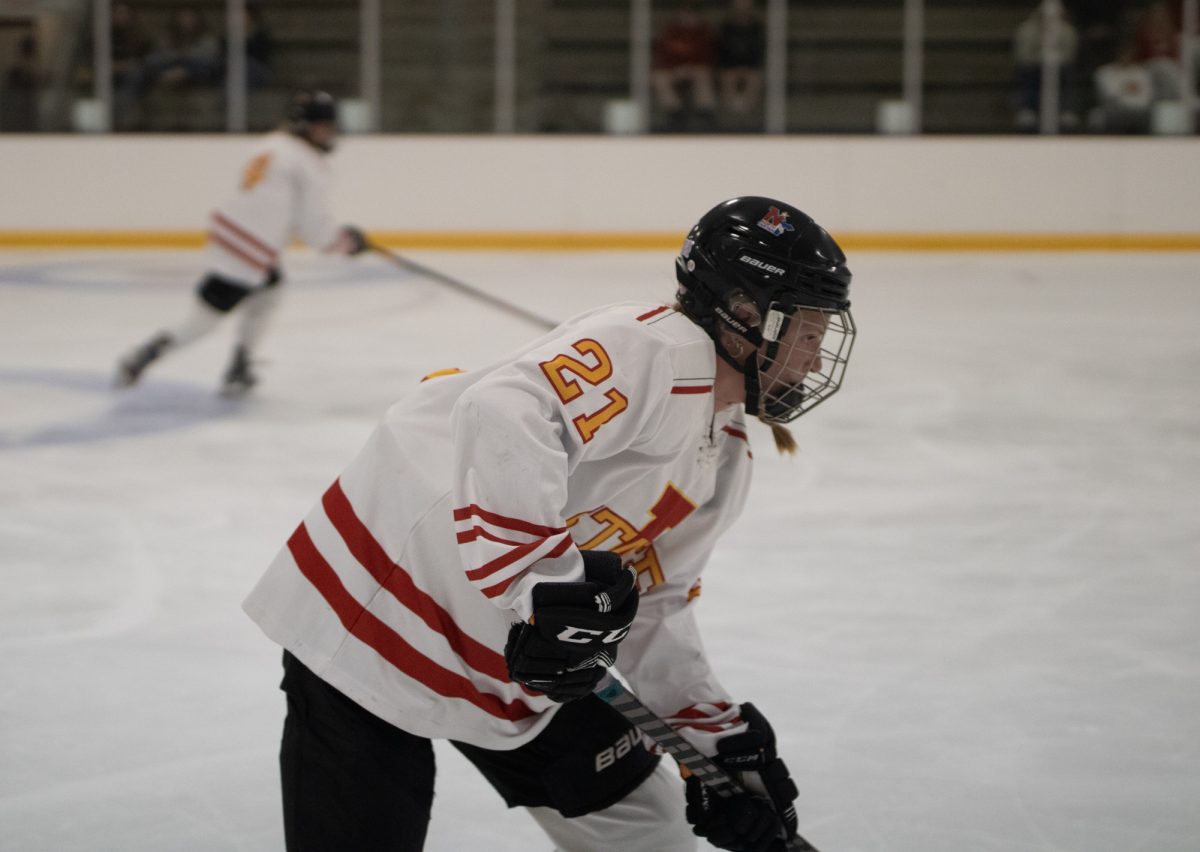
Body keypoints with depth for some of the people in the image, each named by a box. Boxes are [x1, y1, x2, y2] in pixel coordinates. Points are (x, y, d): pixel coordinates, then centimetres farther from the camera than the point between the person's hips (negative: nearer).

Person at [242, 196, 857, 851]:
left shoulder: (728, 457, 11)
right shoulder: (658, 348, -20)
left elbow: (653, 607, 15)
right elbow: (503, 417, -36)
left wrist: (719, 736, 7)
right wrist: (542, 582, -41)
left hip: (514, 660, 10)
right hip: (376, 608, -10)